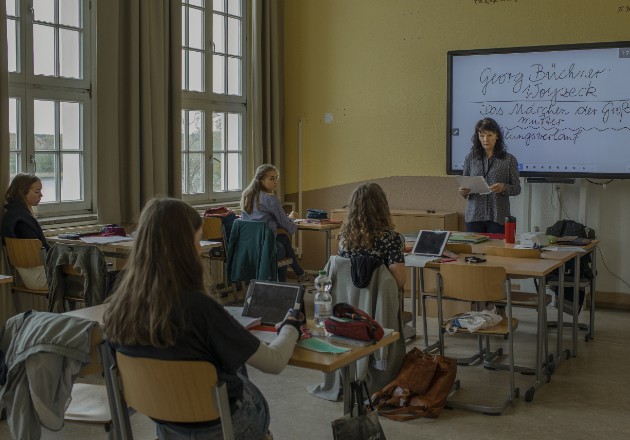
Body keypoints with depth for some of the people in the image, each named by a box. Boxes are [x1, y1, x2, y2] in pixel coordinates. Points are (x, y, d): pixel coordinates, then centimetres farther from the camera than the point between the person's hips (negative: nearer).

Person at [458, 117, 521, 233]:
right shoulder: (470, 158, 6)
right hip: (474, 215, 2)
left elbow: (517, 189, 2)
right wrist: (463, 192, -9)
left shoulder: (509, 160, 1)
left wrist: (503, 188, -17)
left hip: (498, 216, -1)